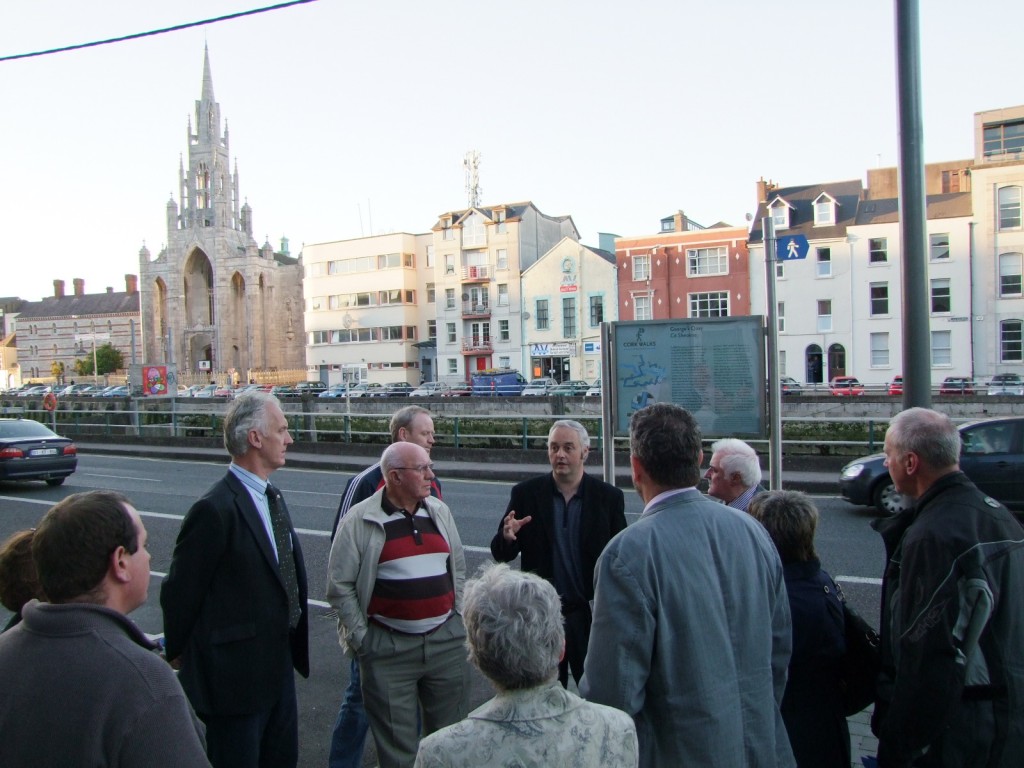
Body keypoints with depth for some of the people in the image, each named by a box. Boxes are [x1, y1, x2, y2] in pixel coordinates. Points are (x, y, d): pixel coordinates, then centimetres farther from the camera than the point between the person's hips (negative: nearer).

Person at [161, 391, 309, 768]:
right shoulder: (215, 509, -23)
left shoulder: (272, 497, 7)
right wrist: (180, 654, -2)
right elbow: (179, 594, -16)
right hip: (235, 676, -8)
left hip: (279, 667, 8)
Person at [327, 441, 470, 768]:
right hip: (388, 648, -4)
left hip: (446, 640, 4)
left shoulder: (439, 512, 6)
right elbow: (339, 585, -5)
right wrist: (361, 638, -5)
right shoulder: (360, 520, -8)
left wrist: (457, 616, 9)